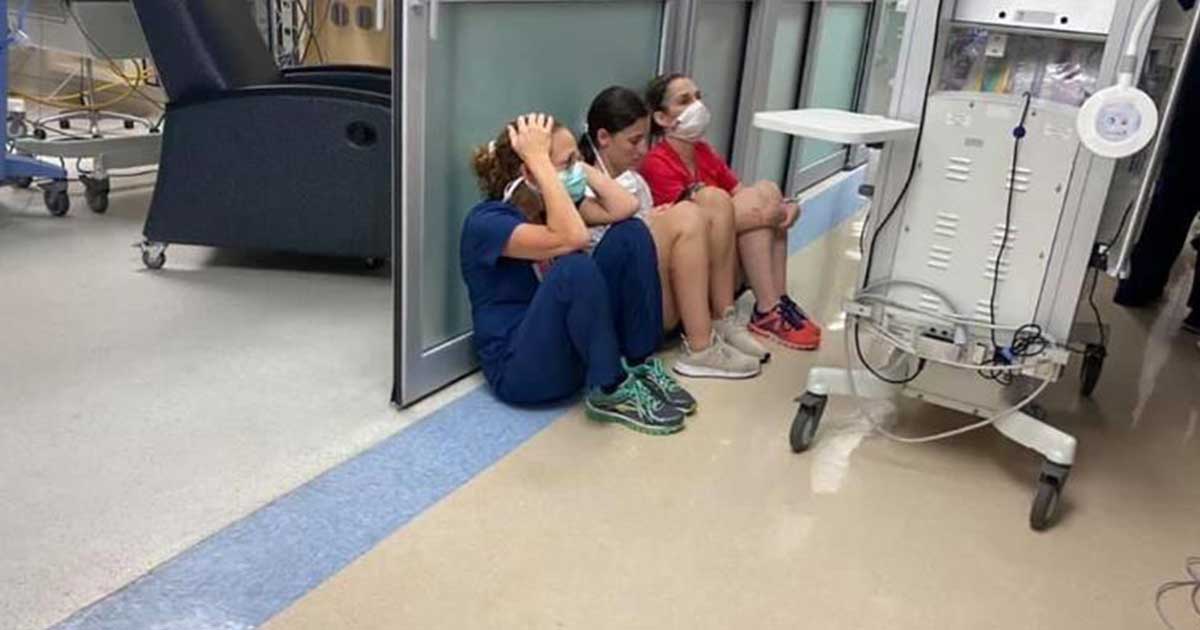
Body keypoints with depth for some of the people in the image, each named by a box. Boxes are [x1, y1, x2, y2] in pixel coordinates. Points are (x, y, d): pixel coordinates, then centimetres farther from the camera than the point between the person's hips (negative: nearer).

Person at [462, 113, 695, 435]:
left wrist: (578, 166, -6)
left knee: (631, 233, -6)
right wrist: (540, 159, -29)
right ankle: (610, 392, -17)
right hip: (520, 368, -8)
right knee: (575, 268, -35)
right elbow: (572, 238, -34)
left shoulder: (546, 204, 7)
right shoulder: (487, 221, -18)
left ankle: (640, 365, -5)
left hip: (573, 342, 8)